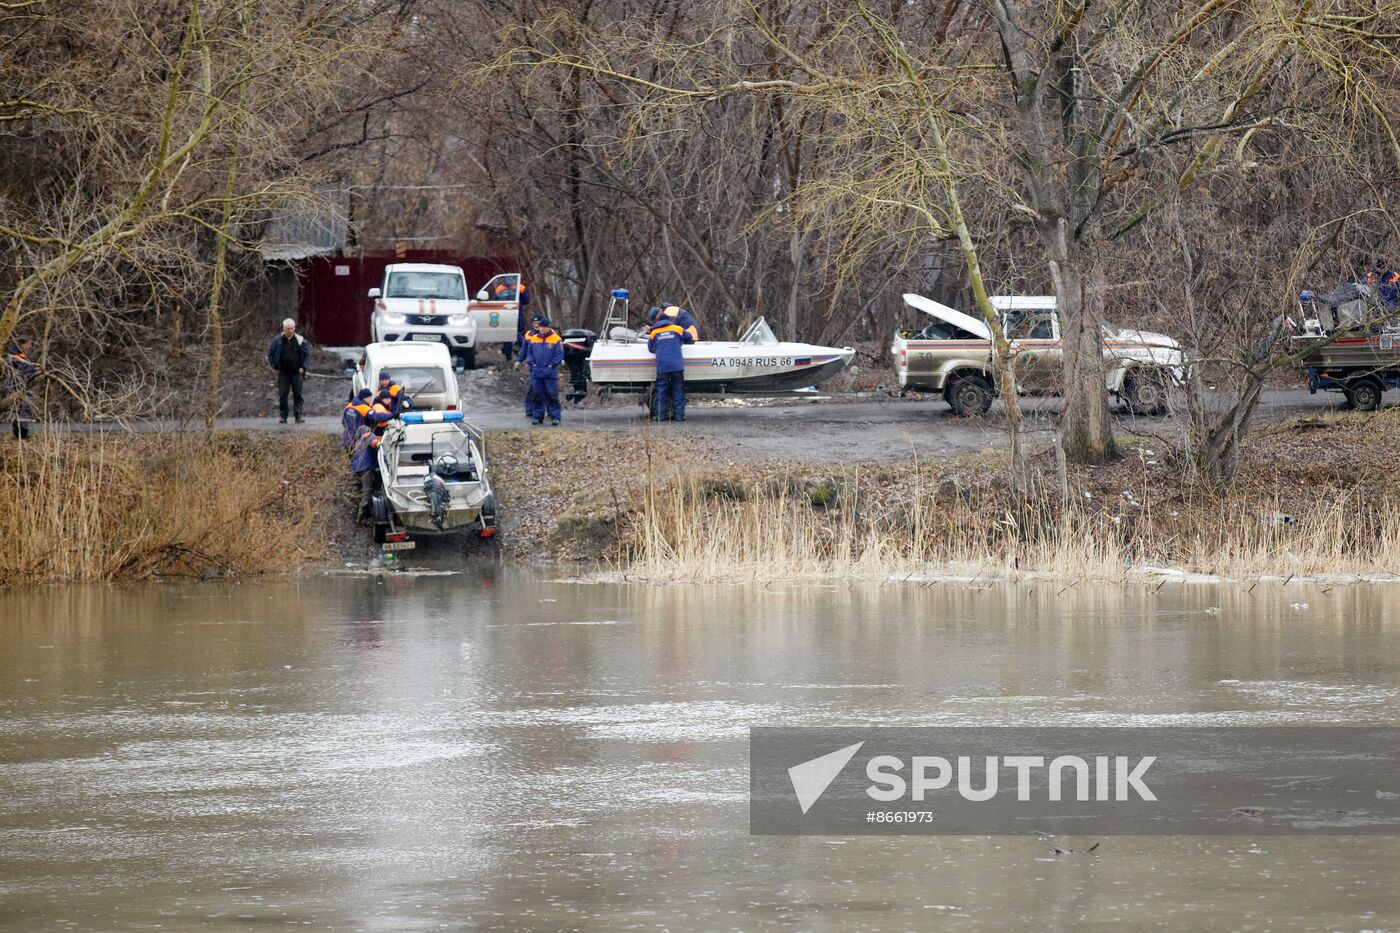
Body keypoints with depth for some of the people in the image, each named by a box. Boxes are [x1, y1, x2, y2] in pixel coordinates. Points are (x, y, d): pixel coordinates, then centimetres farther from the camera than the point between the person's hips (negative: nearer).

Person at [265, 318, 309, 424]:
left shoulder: (300, 340, 2)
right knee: (282, 395, -3)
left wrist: (303, 367, -1)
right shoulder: (277, 340, 2)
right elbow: (270, 354, 8)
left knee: (298, 395, -2)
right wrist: (275, 367, 0)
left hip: (297, 372, 0)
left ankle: (298, 415, 2)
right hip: (283, 372, 0)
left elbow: (307, 354, 9)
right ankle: (282, 416, 3)